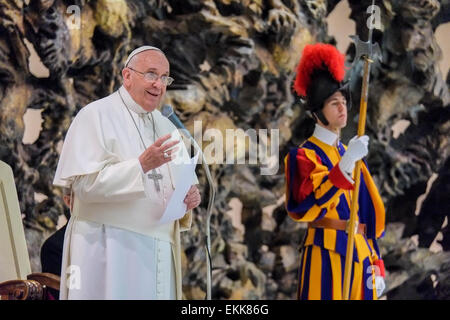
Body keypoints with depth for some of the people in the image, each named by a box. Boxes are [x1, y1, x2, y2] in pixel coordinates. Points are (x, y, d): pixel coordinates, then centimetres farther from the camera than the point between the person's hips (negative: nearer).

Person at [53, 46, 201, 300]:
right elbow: (85, 183, -15)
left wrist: (190, 197, -5)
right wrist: (141, 165, -24)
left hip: (159, 252, 6)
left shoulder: (166, 127, 17)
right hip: (109, 249, -6)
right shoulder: (97, 116, -5)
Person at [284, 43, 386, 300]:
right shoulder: (303, 156, -4)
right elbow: (307, 207, -21)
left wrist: (376, 265, 13)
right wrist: (346, 163, -28)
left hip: (359, 254, 7)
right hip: (326, 255, -7)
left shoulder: (351, 154, 17)